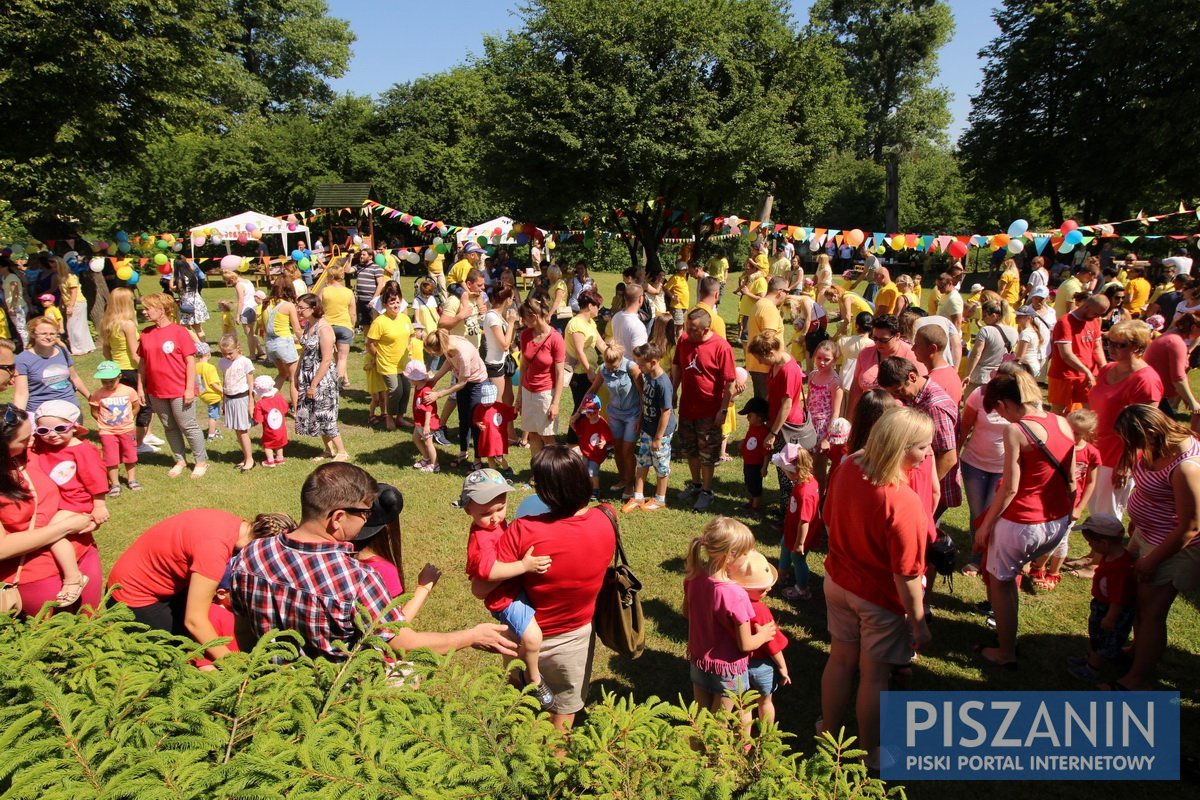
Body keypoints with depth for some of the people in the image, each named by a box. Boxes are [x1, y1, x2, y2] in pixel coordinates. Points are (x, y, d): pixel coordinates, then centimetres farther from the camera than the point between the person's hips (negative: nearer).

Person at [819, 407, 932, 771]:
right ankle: (870, 752, 39)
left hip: (838, 582, 6)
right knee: (874, 675, 16)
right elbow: (906, 576, -25)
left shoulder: (847, 468, -14)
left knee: (840, 659, 24)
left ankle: (829, 732, 45)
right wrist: (918, 622, -10)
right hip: (880, 599, -6)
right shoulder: (902, 503, -34)